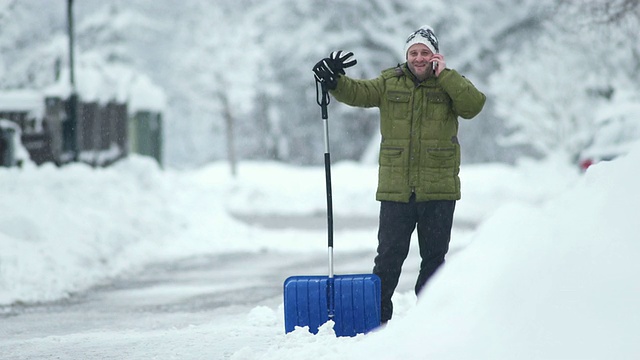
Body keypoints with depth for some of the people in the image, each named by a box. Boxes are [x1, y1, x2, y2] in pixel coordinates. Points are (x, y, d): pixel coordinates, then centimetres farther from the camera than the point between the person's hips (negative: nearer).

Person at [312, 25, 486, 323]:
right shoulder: (390, 83, 7)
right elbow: (358, 93, -3)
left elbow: (473, 106, -12)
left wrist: (444, 75, -12)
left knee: (434, 256, 8)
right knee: (389, 256, -1)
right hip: (395, 189, 0)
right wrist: (334, 83, -23)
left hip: (438, 189, 0)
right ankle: (376, 316, 6)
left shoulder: (450, 84, 5)